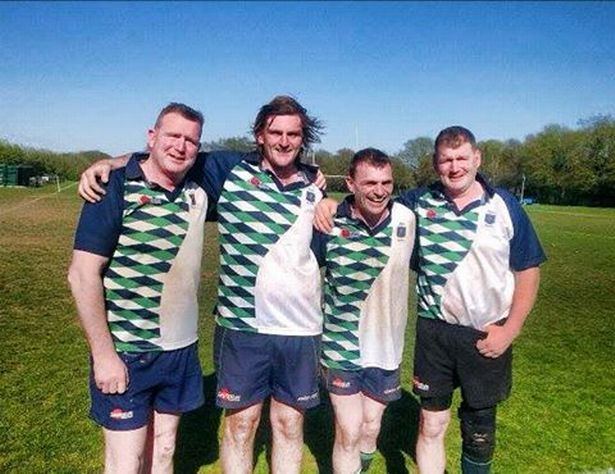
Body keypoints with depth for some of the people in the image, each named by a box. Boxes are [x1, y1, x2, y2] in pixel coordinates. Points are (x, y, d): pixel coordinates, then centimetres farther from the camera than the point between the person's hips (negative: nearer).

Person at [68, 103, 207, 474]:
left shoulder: (197, 193, 2)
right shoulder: (116, 187, -13)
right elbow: (83, 275, -15)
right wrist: (103, 354, -16)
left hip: (182, 350, 5)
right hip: (125, 354, -5)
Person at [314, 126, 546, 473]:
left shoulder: (505, 206, -3)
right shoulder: (418, 203, -2)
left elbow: (528, 270, 1)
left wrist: (510, 330, -5)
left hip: (488, 336, 0)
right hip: (434, 332, 0)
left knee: (480, 428, 18)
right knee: (432, 425, 12)